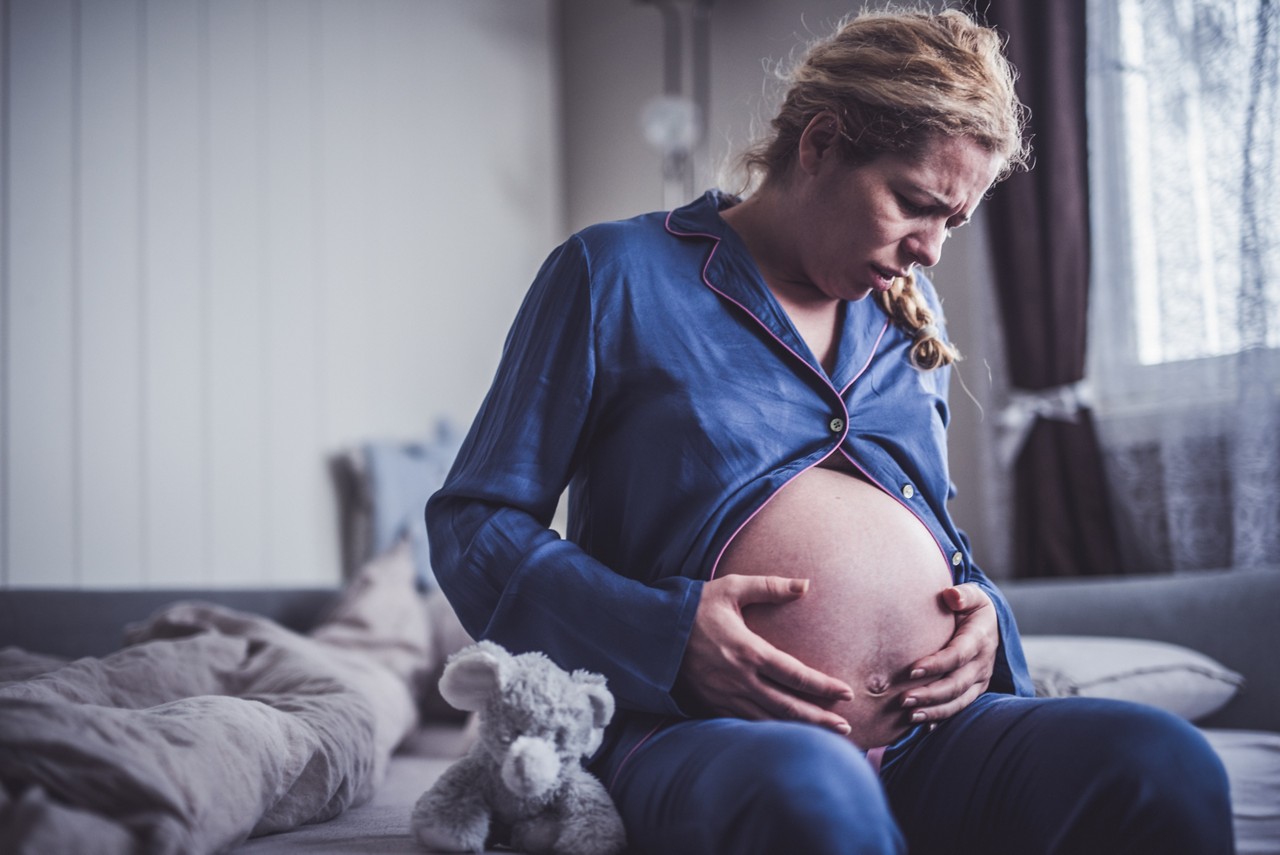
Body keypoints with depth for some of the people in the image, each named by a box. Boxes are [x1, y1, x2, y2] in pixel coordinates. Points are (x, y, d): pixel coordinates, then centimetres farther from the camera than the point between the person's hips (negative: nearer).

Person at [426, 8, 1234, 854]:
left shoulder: (908, 308, 22)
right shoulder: (616, 274, 3)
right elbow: (474, 526, 1)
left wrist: (984, 609, 6)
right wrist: (664, 633, -15)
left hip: (930, 729, 6)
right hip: (704, 730, -5)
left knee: (1167, 767, -25)